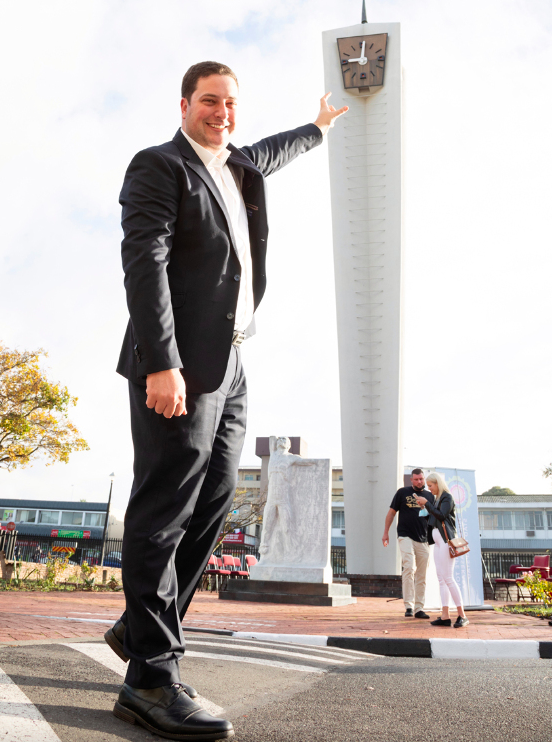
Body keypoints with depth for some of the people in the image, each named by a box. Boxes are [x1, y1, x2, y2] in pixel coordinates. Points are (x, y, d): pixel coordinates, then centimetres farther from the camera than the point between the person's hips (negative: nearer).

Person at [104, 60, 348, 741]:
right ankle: (152, 679, -1)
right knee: (164, 509, -9)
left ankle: (139, 628, 23)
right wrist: (161, 364, -23)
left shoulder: (238, 166, 24)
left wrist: (318, 128, 65)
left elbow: (273, 152, 48)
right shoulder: (159, 166, -1)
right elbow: (144, 263, -14)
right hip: (179, 362, -9)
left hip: (227, 366, 9)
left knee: (212, 501, 8)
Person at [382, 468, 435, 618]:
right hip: (406, 537, -3)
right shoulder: (402, 492, 5)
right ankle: (408, 606, -13)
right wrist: (386, 532, 4)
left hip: (423, 539, 3)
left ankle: (419, 609, 12)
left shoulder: (430, 496, 13)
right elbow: (392, 512, 8)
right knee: (409, 569, -16)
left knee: (421, 576, 5)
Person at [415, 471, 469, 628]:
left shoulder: (447, 497, -6)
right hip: (437, 540, 9)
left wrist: (426, 503, -15)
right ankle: (445, 616, 4)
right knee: (441, 579, 4)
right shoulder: (436, 499, 18)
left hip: (446, 539, -9)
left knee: (448, 578, -11)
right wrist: (424, 506, 7)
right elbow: (434, 517, 15)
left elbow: (441, 515, -19)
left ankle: (462, 615, -6)